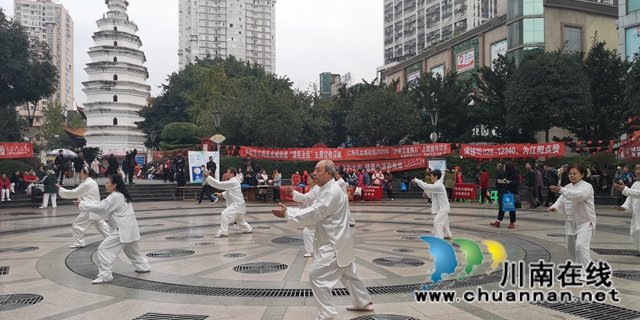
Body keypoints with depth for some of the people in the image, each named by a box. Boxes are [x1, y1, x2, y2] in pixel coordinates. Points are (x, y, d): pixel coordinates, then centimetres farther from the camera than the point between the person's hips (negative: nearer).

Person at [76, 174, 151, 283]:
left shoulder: (115, 197, -16)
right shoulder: (121, 195, 15)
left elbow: (100, 208, -16)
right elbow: (105, 209, 19)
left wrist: (82, 204, -6)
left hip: (123, 229, -11)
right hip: (129, 228, 11)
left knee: (104, 249, -9)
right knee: (132, 250, 28)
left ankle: (105, 275, -7)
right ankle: (144, 267, 42)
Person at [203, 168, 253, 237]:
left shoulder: (232, 182, -17)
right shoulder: (234, 181, 15)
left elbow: (219, 184, -21)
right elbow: (228, 192, 22)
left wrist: (208, 177, -20)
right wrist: (222, 194, 3)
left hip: (237, 204, -11)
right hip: (238, 204, 11)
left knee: (224, 214, -20)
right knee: (239, 220, 26)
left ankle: (223, 232, -17)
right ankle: (248, 229, 43)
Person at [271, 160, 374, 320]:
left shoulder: (332, 192, -22)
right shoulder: (330, 190, 12)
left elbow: (313, 214, -26)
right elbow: (314, 211, 14)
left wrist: (287, 213, -23)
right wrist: (290, 211, 5)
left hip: (334, 245, -11)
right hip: (337, 242, 11)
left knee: (317, 276, -8)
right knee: (349, 274, 23)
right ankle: (364, 302, 38)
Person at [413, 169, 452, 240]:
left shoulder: (438, 185, -23)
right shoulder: (437, 184, 9)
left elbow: (427, 187, -32)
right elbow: (431, 195, 15)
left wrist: (417, 180, -26)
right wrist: (426, 191, -3)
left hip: (443, 208, -11)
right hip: (443, 207, 11)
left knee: (437, 221, -17)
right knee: (443, 221, 24)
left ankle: (439, 238, -17)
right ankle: (448, 235, 42)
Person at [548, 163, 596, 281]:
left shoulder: (587, 186, -14)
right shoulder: (568, 187, 9)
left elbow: (580, 195, -36)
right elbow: (561, 201, 1)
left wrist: (562, 190, -48)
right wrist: (555, 207, -22)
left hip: (585, 222, -7)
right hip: (571, 222, 7)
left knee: (581, 245, -24)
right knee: (571, 247, 17)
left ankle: (585, 272, -15)